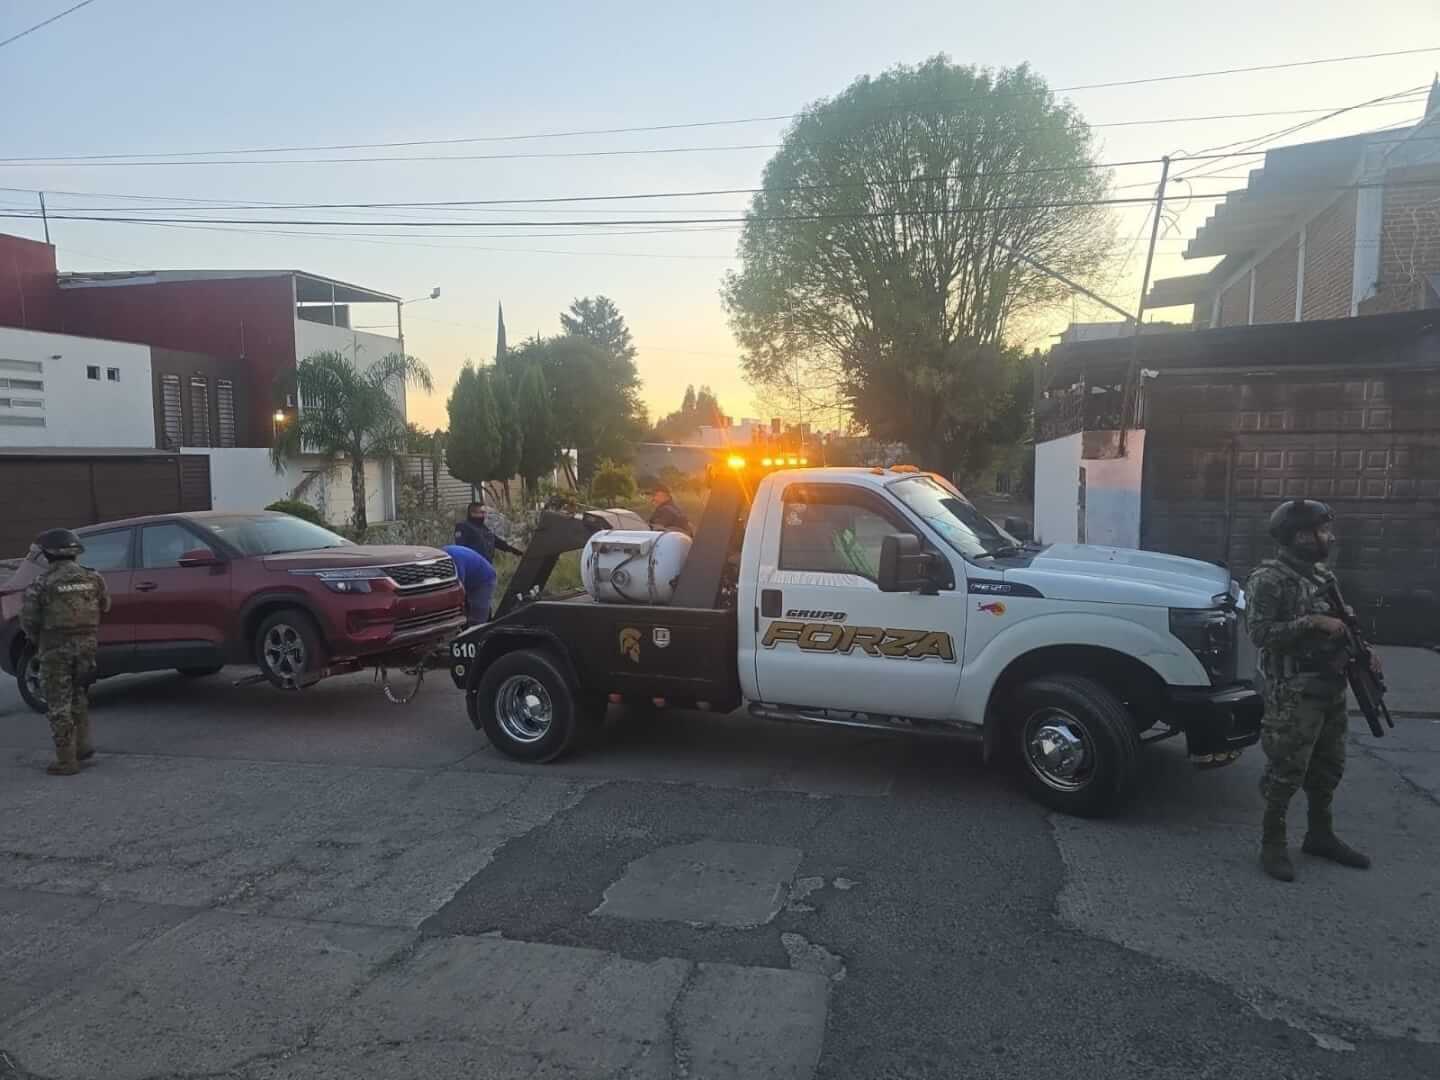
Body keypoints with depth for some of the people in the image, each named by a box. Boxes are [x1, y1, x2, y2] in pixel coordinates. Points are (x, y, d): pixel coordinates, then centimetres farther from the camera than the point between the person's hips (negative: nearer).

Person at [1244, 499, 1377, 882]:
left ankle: (1320, 835, 33)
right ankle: (1273, 844, 11)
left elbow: (1339, 623, 20)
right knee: (1286, 772, -2)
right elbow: (1260, 633, -22)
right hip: (1294, 694, -8)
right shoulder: (1268, 580, -15)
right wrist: (1313, 623, -23)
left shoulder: (1322, 575, 11)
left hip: (1332, 688, 9)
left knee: (1328, 768, 18)